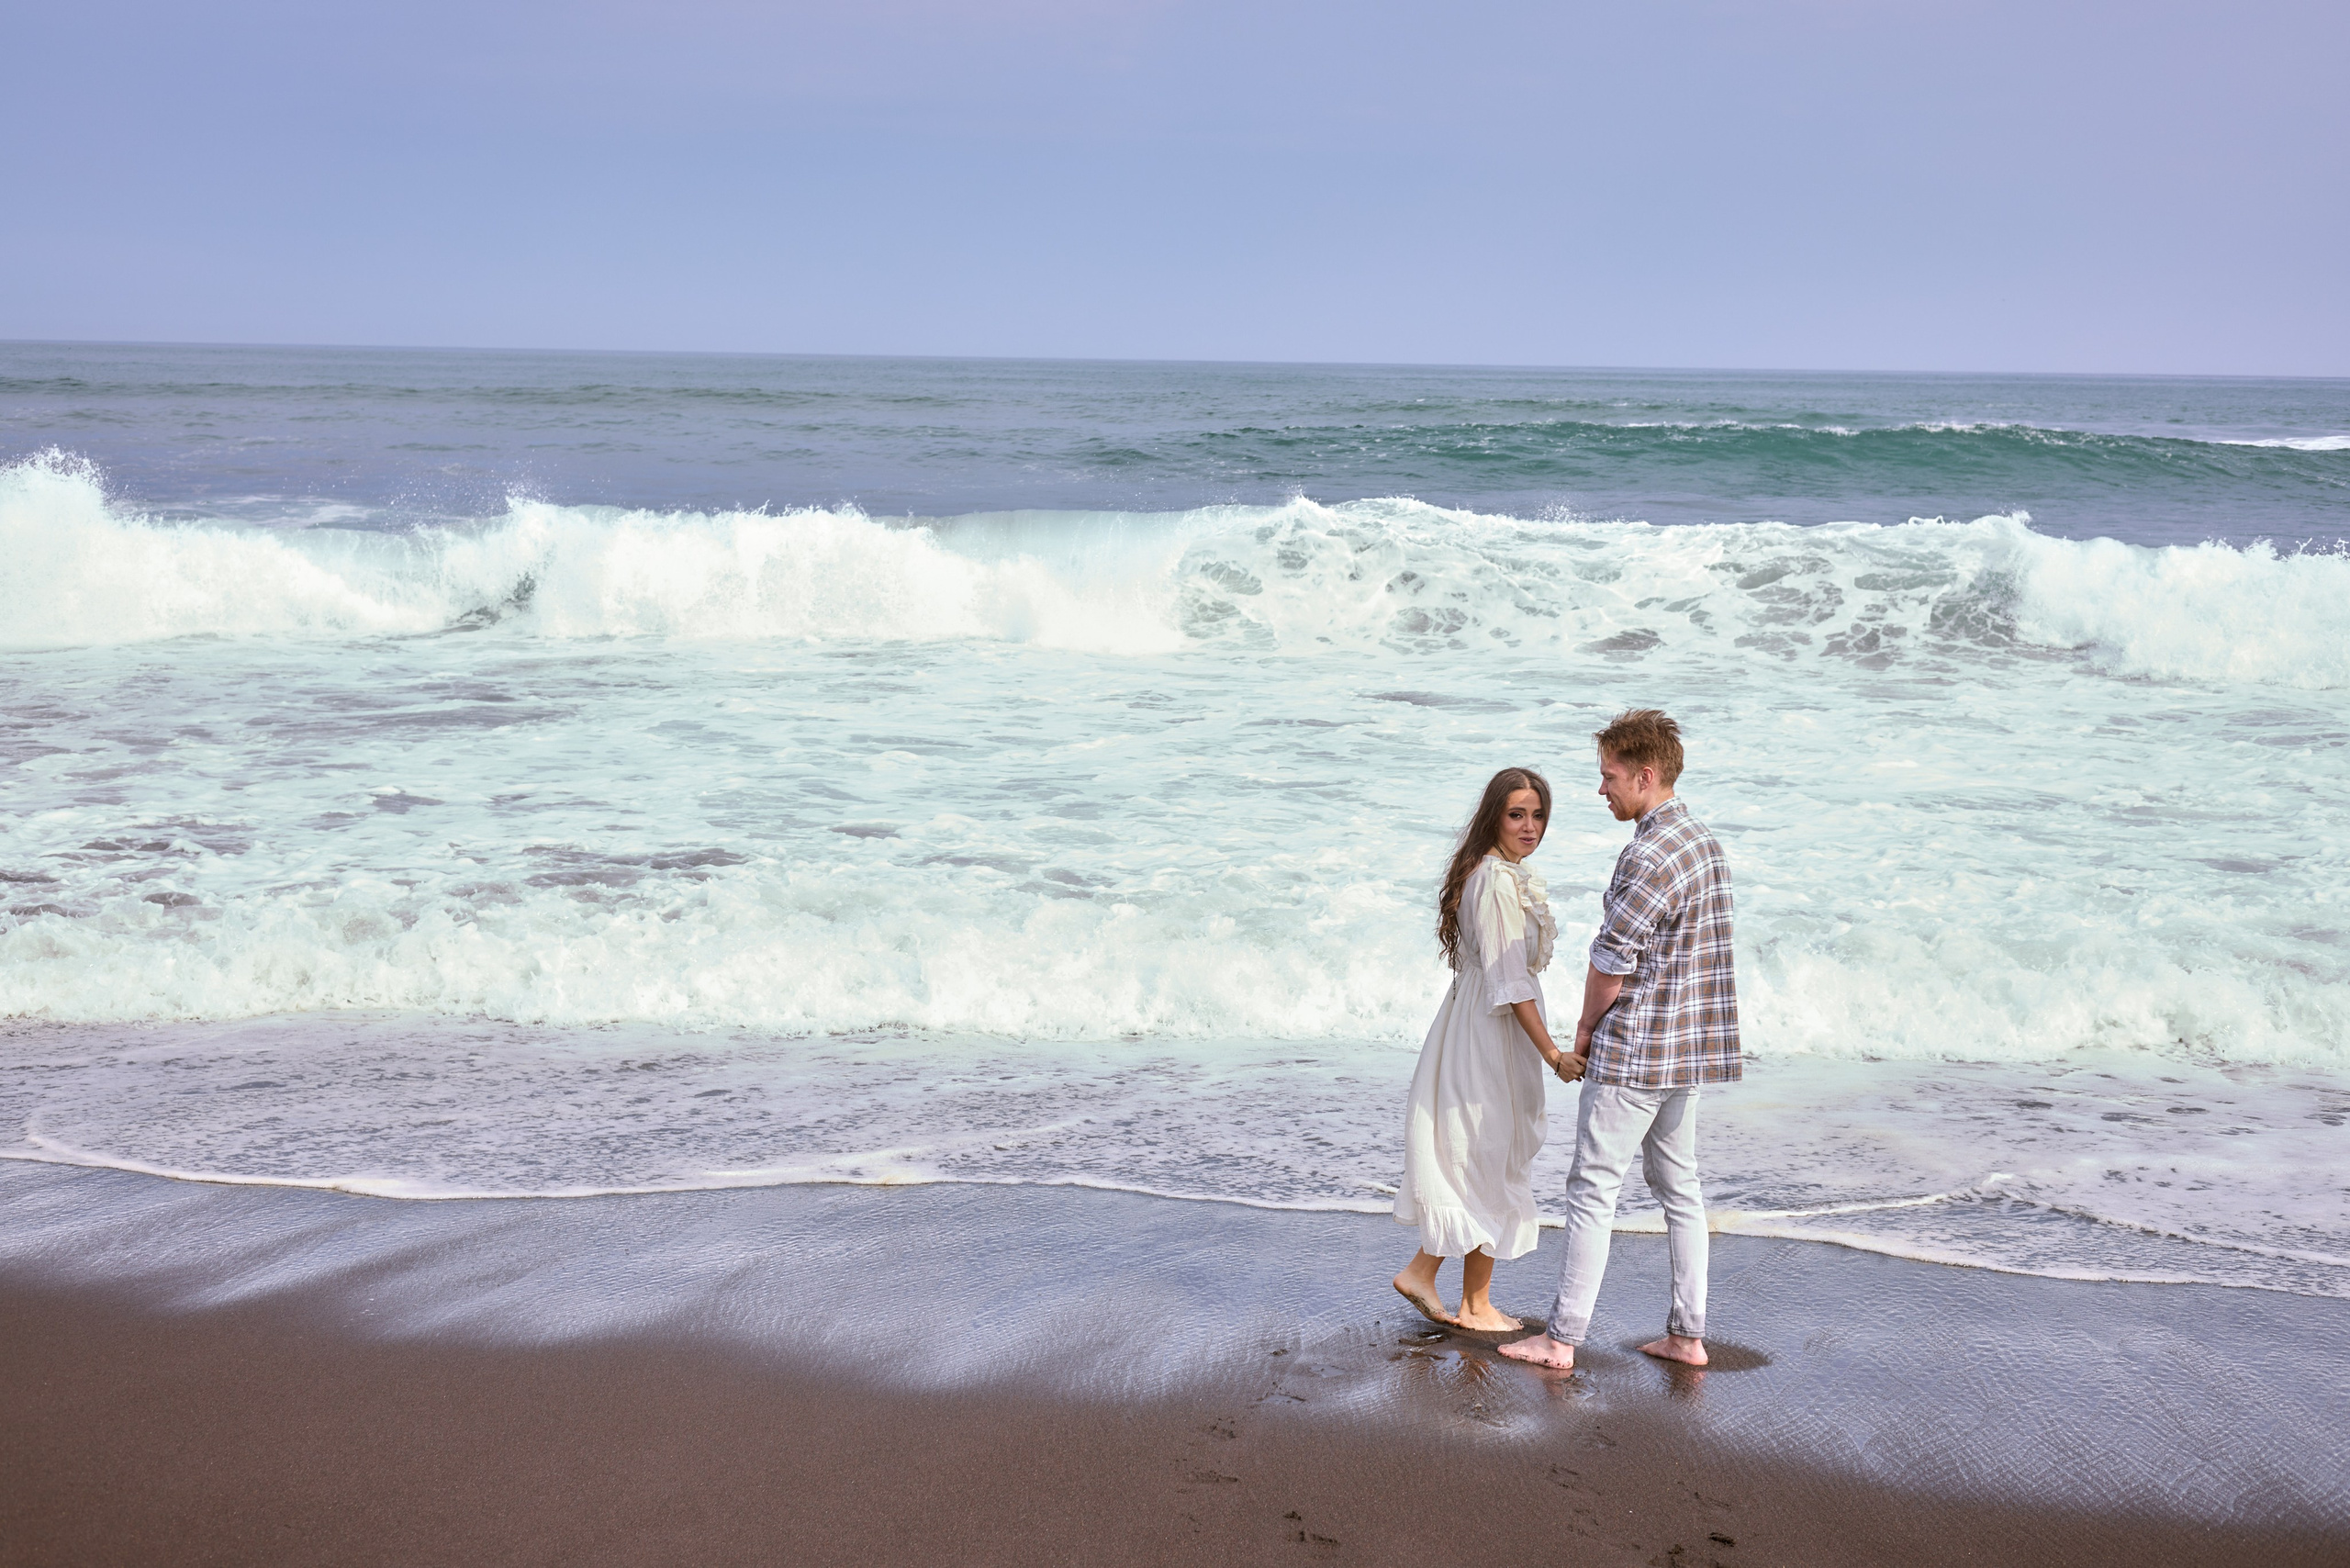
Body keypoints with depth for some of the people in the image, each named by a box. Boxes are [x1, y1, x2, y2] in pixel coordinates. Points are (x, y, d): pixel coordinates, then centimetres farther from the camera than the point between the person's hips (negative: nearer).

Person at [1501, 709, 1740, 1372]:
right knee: (1678, 1184, 15)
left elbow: (1611, 961, -18)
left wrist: (1586, 1029, 0)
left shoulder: (1648, 856, -21)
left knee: (1593, 1191, -1)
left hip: (1634, 1052, -9)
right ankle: (1687, 1334, 19)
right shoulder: (1704, 842, 10)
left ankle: (1562, 1338, 5)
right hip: (1692, 1045, 9)